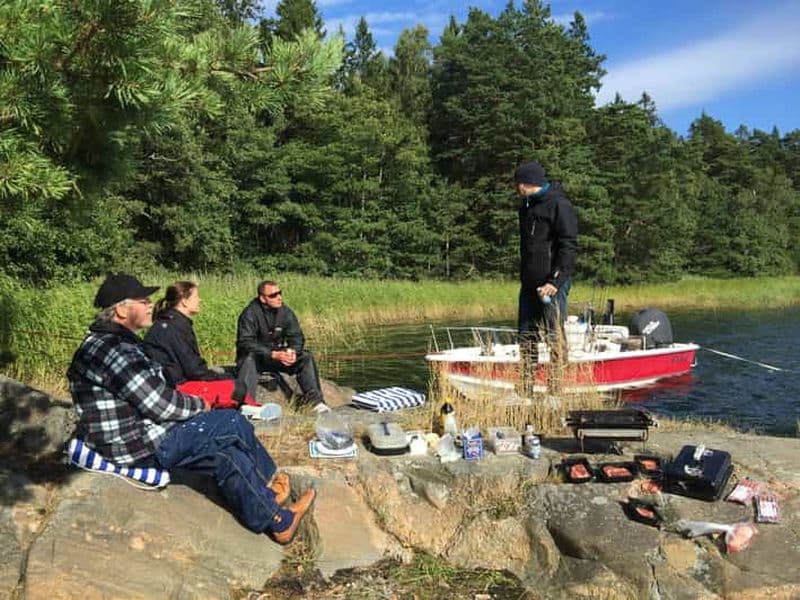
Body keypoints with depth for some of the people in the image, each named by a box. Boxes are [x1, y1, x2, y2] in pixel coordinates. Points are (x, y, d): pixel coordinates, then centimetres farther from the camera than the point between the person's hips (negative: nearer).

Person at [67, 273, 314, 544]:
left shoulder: (104, 342, 13)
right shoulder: (113, 349, -23)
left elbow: (153, 395, 18)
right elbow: (160, 406, -23)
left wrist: (190, 405, 4)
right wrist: (199, 405, -4)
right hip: (142, 448, -10)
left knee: (226, 454, 3)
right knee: (233, 424, -9)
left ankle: (279, 521, 9)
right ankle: (270, 487, 13)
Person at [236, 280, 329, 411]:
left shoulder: (286, 312, 1)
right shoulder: (250, 314, -15)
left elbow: (297, 336, 2)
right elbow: (245, 343, -22)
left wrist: (293, 351, -23)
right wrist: (273, 355, -31)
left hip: (278, 357, 5)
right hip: (256, 359, -5)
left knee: (305, 357, -15)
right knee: (250, 355, -37)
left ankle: (315, 400, -20)